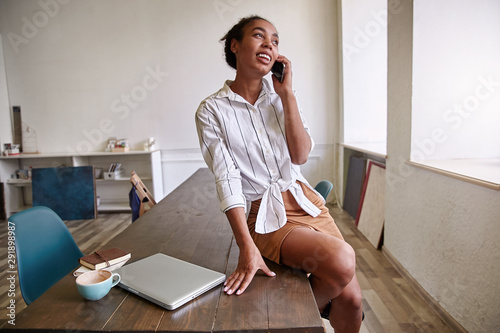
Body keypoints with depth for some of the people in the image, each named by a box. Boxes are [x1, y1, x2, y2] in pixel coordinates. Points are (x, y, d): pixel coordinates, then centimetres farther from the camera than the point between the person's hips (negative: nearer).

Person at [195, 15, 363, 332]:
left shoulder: (281, 98, 6)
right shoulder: (212, 111, -6)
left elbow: (300, 156, -7)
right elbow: (226, 179, -15)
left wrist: (287, 94, -10)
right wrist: (247, 248, -23)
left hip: (306, 202, 5)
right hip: (265, 217, -4)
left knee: (351, 298, -1)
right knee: (342, 261, -25)